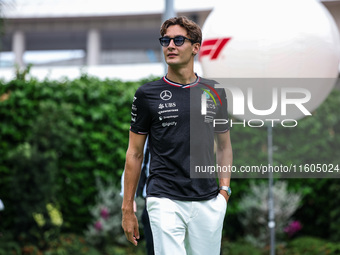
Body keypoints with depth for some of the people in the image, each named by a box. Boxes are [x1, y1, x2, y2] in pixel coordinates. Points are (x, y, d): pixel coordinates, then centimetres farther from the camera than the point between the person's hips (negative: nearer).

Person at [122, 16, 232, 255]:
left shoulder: (214, 92, 8)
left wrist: (224, 189, 3)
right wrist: (127, 209, 3)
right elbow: (135, 153, 5)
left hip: (208, 203, 3)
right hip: (165, 201, -3)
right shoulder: (147, 94, 1)